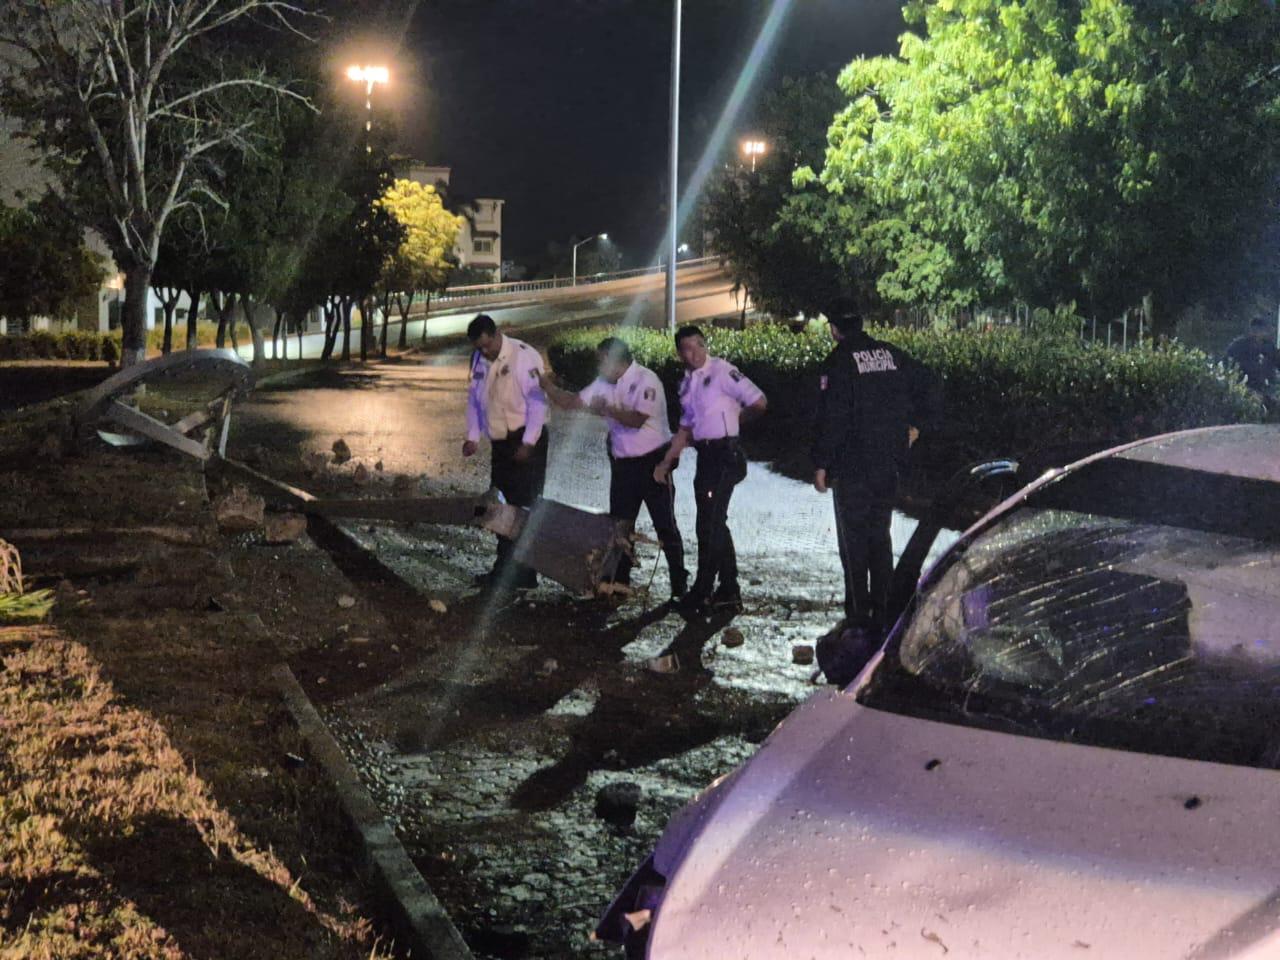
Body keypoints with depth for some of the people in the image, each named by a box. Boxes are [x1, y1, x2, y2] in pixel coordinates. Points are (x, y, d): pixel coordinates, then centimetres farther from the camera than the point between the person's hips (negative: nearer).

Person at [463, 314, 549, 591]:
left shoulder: (523, 356, -16)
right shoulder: (479, 360, 7)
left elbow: (537, 400, -19)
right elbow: (474, 399, 17)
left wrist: (528, 443, -20)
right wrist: (473, 437, 8)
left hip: (525, 442, -8)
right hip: (500, 442, 8)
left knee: (524, 506, -7)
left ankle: (524, 575, -3)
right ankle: (504, 568, 24)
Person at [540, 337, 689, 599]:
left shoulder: (645, 380, -16)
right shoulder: (604, 384, 5)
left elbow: (638, 419, -26)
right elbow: (573, 402, 7)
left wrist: (607, 410, -28)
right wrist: (547, 386, -5)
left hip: (652, 460, -7)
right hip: (623, 462, 7)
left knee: (664, 524, -1)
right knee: (619, 524, 10)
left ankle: (679, 585, 7)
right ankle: (619, 582, 20)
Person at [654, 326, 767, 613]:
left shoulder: (722, 371, -10)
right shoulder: (686, 383, 14)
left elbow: (759, 402, -13)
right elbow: (686, 429, 21)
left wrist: (734, 419, 3)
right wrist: (666, 462, 15)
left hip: (724, 453, -9)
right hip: (705, 456, 9)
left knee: (709, 524, -7)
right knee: (715, 524, 13)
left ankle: (702, 591, 2)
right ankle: (728, 591, 21)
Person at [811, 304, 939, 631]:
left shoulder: (838, 363, -12)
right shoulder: (891, 354, 6)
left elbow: (831, 419, -17)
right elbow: (927, 386, 10)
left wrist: (821, 465, -11)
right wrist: (916, 424, 19)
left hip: (851, 467, -6)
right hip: (888, 465, 6)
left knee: (853, 538, 2)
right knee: (880, 536, 15)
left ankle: (858, 613, 2)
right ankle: (881, 611, 16)